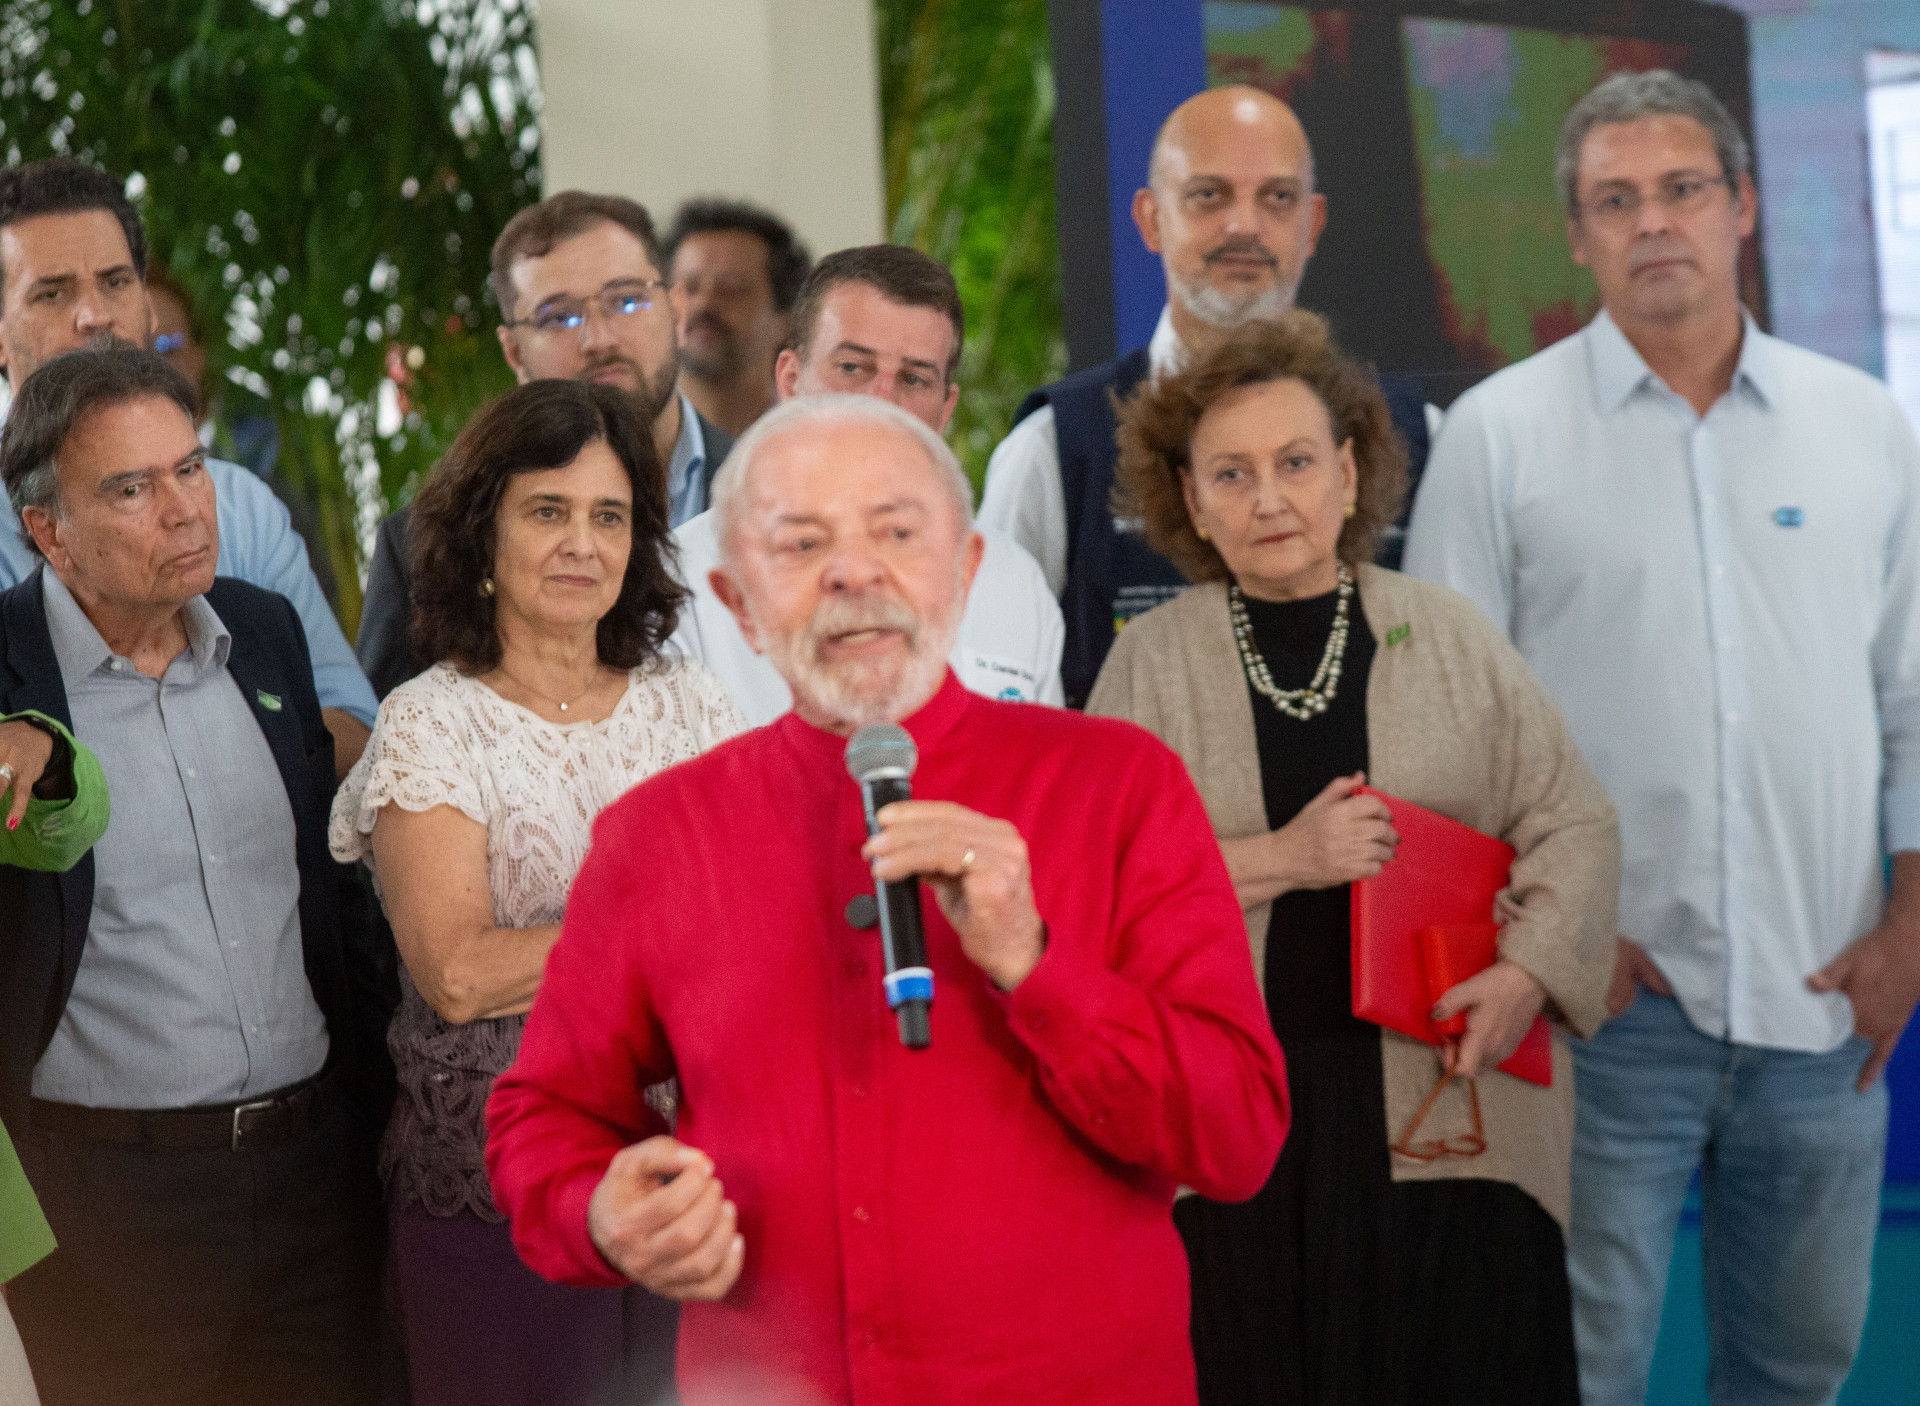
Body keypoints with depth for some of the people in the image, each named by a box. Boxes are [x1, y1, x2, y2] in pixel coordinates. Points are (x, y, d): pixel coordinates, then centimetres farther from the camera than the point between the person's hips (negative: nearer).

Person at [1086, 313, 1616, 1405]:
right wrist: (1281, 861, -12)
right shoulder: (1154, 658, 5)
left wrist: (1529, 970, -9)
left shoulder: (1449, 636, 7)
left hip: (1449, 1109, 1)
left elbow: (1576, 824, 8)